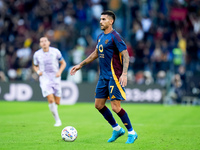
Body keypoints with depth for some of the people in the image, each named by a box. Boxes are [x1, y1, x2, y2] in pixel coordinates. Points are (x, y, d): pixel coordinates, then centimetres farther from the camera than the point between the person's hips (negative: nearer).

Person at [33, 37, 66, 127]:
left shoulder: (55, 51, -2)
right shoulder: (37, 54, 0)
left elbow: (63, 63, 9)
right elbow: (35, 66, 17)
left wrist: (59, 72, -8)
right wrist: (38, 71, -5)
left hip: (55, 79, 1)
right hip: (44, 80, -1)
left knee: (57, 102, 2)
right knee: (51, 100, -19)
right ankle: (57, 120, -6)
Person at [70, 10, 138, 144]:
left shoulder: (115, 36, -12)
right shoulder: (100, 37, 13)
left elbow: (125, 55, -16)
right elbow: (96, 54, 27)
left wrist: (124, 74, -26)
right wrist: (80, 65, 28)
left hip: (114, 77, -9)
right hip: (103, 76, 9)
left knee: (115, 107, -11)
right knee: (99, 105, 9)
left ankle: (132, 133, 4)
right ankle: (117, 129, 23)